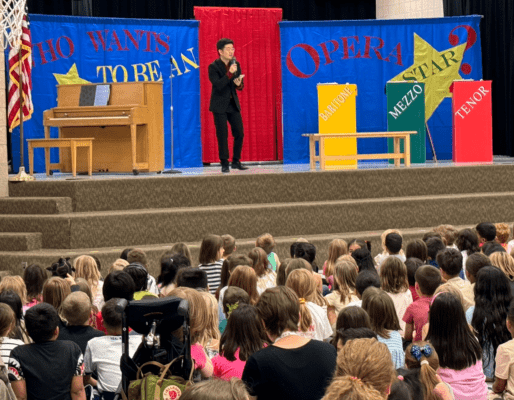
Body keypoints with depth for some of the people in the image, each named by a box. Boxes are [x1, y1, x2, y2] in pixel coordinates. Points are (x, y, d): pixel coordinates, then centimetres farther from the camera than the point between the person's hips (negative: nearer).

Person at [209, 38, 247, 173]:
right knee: (222, 136, -4)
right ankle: (224, 164, 4)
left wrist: (239, 84, -13)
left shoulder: (236, 64, 6)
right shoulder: (213, 67, -11)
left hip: (233, 104, 5)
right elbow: (218, 85, -22)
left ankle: (236, 162, 14)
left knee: (239, 134, 3)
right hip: (219, 106, -5)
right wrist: (229, 73, -30)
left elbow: (240, 86, 11)